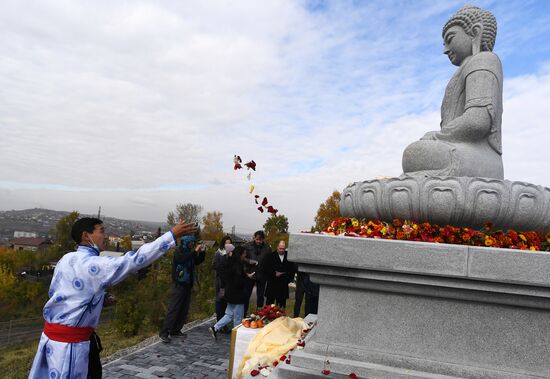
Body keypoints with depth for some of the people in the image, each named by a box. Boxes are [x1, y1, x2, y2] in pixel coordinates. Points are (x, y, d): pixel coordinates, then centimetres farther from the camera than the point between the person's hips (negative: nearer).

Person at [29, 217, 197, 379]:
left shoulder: (67, 259, 7)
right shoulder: (94, 264, -21)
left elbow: (54, 292, 16)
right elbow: (134, 260, -27)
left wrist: (97, 295, 17)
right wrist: (172, 235, -28)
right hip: (69, 339, -8)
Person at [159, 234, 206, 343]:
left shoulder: (189, 252, 10)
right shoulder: (179, 251, -9)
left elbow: (197, 262, 16)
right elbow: (183, 259, -29)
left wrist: (202, 252, 2)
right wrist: (195, 251, -25)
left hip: (187, 284, 8)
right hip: (179, 284, -8)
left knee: (184, 310, 8)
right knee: (173, 309, -10)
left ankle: (175, 331, 16)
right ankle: (164, 333, -6)